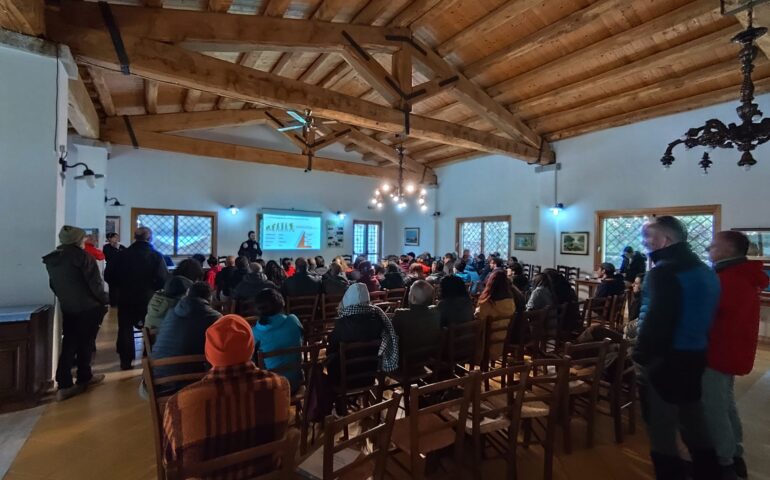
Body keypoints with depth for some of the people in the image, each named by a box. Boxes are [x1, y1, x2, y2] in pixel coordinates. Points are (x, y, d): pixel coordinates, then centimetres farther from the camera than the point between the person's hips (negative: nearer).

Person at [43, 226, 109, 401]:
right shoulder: (82, 256, -14)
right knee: (85, 344, 8)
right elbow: (94, 283, -16)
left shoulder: (52, 259, 8)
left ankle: (64, 385, 4)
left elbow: (53, 284, 14)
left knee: (69, 345, 8)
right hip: (88, 307, -6)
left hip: (67, 308, 6)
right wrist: (104, 300, -2)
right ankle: (84, 378, 21)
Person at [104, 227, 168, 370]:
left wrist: (122, 284, 13)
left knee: (125, 329, 15)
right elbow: (164, 280, -19)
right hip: (148, 299, -2)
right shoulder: (156, 256, -11)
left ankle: (126, 361, 19)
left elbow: (108, 276, -2)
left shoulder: (122, 254, -2)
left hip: (126, 299, 2)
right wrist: (152, 287, 1)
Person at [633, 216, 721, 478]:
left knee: (661, 427, 4)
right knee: (692, 419, 23)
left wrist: (641, 354, -16)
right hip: (696, 355, 9)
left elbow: (655, 320, -25)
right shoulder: (706, 271, 11)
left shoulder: (664, 271, -19)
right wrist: (696, 343, 22)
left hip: (664, 358, -9)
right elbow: (707, 316, 17)